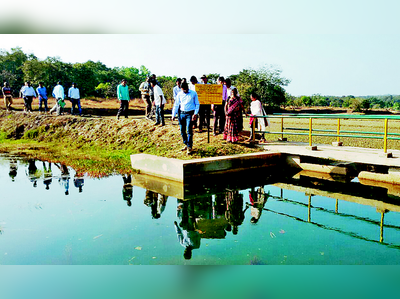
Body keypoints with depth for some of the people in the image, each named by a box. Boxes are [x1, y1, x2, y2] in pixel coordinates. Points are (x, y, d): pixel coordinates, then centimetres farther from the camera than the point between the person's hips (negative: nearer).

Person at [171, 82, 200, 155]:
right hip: (181, 113, 4)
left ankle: (189, 147, -1)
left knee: (189, 130, -9)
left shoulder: (194, 93, 1)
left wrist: (195, 113, -9)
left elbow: (197, 104, 3)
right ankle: (186, 144, 23)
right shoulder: (179, 94, 8)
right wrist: (173, 115, 5)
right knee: (182, 130, 6)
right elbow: (176, 105, 13)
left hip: (190, 114, -4)